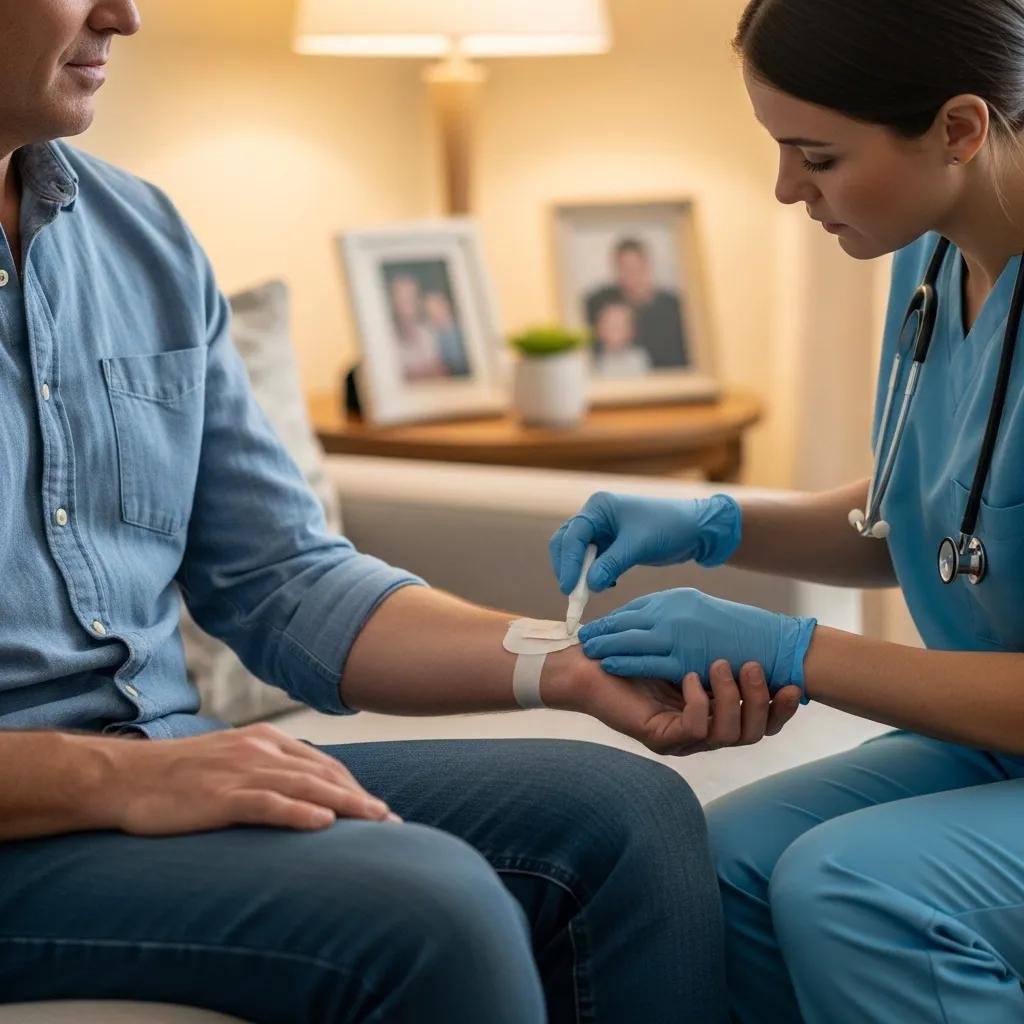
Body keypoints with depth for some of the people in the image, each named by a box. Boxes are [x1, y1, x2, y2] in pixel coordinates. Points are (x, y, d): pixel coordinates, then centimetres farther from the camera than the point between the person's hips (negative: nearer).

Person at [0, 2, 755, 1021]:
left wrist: (569, 666, -2)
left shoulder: (143, 233, 10)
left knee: (631, 818, -7)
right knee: (428, 906, -27)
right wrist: (111, 779, -26)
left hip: (160, 762, 7)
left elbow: (286, 584, 10)